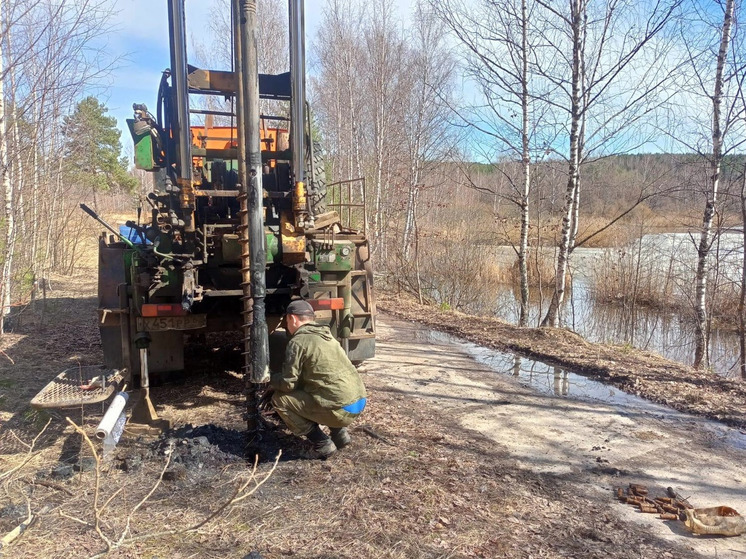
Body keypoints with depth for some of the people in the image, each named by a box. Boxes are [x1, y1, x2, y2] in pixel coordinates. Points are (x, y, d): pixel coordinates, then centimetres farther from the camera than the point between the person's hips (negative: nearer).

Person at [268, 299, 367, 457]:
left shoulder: (298, 342, -7)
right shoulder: (326, 336, 18)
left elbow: (288, 384, -4)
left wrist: (270, 377, 16)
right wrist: (280, 375, 32)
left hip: (341, 410, -8)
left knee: (279, 399, 4)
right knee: (307, 387, 31)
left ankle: (322, 443, 3)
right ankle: (339, 433, 18)